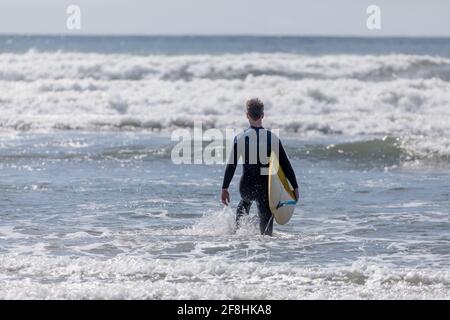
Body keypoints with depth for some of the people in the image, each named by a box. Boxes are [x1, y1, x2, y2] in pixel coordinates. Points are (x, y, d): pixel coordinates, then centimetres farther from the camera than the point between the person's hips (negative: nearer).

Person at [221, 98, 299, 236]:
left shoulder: (240, 138, -5)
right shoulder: (273, 138, -5)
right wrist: (295, 187, 3)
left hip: (246, 187, 2)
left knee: (245, 201, 36)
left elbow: (231, 165, -4)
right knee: (266, 223, 6)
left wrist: (225, 188, 4)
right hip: (266, 187, -1)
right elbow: (285, 164, -3)